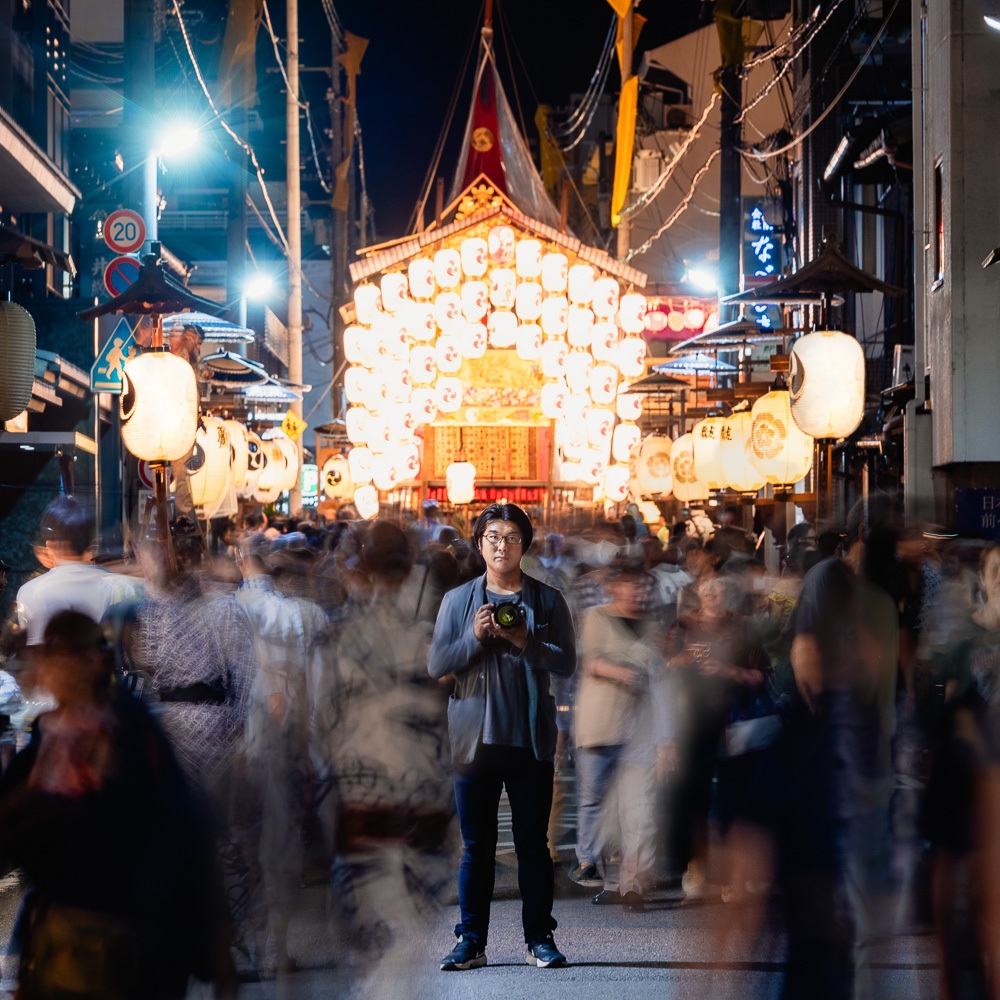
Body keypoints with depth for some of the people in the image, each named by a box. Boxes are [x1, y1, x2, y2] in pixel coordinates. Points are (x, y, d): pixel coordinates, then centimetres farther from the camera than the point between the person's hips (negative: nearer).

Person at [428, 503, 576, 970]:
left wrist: (524, 640, -15)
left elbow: (566, 662, -1)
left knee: (533, 844, 4)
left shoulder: (547, 599, 6)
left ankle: (539, 940, 10)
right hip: (474, 739, 1)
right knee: (476, 846, 5)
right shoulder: (457, 600, 9)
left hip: (530, 739, -1)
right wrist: (475, 637, -12)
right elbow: (436, 665, 3)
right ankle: (471, 941, 9)